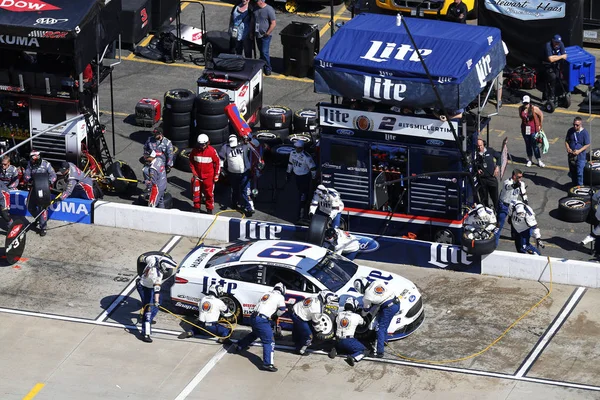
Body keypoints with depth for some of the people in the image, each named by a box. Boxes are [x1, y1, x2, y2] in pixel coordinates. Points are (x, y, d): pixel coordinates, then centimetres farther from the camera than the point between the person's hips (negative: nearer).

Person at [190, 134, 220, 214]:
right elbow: (191, 162, 8)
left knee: (209, 193, 3)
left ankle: (210, 209, 16)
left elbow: (218, 163, -3)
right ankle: (196, 208, 23)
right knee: (196, 192, 7)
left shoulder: (212, 151, -13)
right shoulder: (194, 150, -7)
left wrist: (216, 175, -2)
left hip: (209, 176, -2)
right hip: (197, 176, 2)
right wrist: (194, 173, 1)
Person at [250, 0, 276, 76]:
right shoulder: (255, 9, 5)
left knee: (264, 52, -7)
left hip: (265, 35, -7)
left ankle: (268, 68, 6)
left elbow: (273, 23, -17)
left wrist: (267, 33, -17)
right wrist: (251, 33, 13)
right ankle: (262, 66, 28)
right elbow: (252, 21, 16)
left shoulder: (269, 9, -17)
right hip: (257, 35, 7)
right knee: (261, 52, 16)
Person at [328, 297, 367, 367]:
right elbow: (363, 322, 15)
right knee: (363, 351, 7)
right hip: (349, 341, -5)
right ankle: (353, 357, -20)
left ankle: (335, 350, 6)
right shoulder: (356, 317, -5)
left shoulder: (339, 315, 4)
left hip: (338, 340, 5)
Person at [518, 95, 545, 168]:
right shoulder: (521, 109, -2)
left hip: (533, 130, -4)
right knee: (528, 145, 13)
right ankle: (529, 160, 25)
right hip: (525, 129, 4)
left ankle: (539, 161, 6)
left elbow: (541, 115, -2)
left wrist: (540, 125, 3)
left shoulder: (534, 108, -15)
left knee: (535, 145, -3)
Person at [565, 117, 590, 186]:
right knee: (572, 171, 15)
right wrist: (568, 148, -10)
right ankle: (574, 185, 30)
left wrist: (579, 151, -21)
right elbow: (566, 141, 9)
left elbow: (587, 145, -10)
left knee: (579, 172, -5)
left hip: (580, 155, -4)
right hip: (571, 155, 4)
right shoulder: (570, 131, -2)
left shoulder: (584, 133, -14)